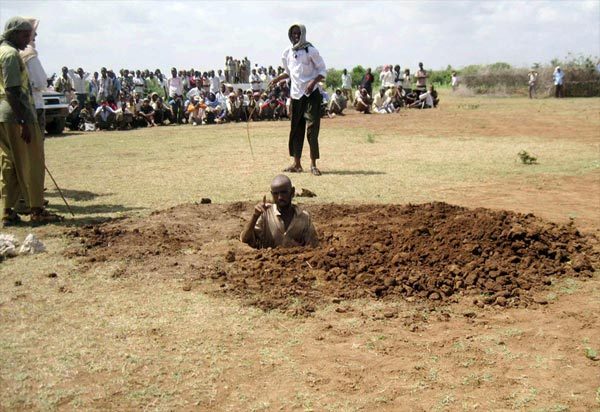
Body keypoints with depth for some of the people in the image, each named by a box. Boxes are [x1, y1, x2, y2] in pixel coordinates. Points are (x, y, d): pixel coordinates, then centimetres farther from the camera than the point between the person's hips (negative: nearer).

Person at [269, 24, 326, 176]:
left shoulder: (310, 50, -7)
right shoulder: (287, 53, 8)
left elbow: (322, 70, -5)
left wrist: (313, 82, -21)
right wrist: (277, 79, 6)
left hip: (311, 94, -5)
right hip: (295, 94, 5)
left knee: (312, 129, -8)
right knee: (296, 129, 8)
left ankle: (313, 164, -1)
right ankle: (296, 164, 16)